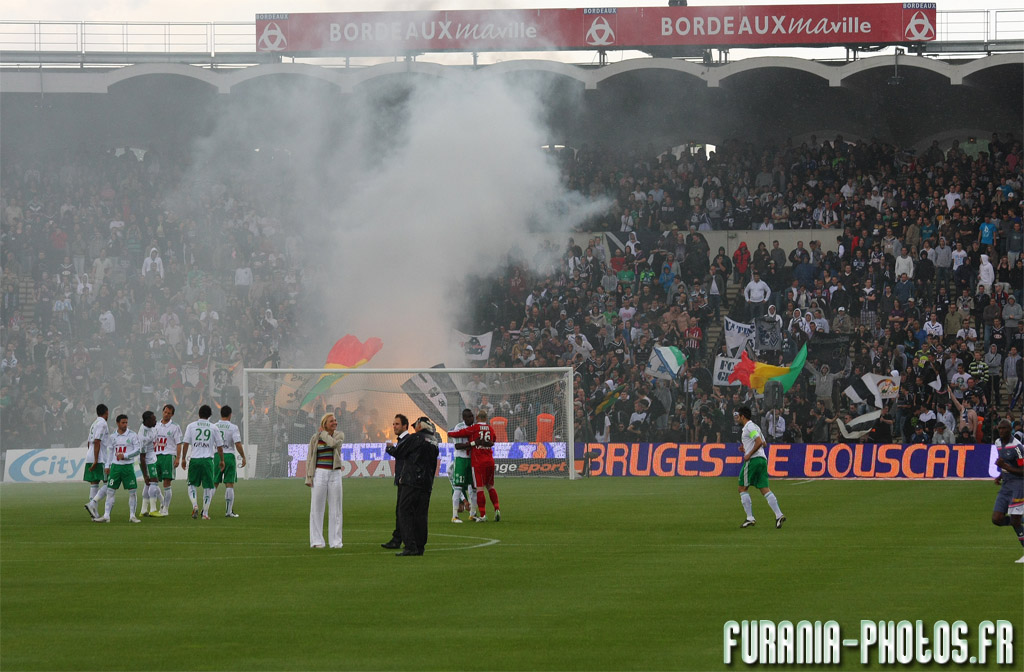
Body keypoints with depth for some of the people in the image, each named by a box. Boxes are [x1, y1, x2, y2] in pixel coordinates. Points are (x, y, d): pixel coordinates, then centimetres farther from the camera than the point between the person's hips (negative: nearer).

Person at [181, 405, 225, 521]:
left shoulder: (191, 426, 4)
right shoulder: (213, 427, 4)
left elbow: (186, 443, 0)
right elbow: (219, 446, 7)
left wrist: (183, 458, 7)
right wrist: (222, 460, 18)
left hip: (195, 459, 0)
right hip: (208, 459, 0)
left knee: (192, 484, 13)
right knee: (208, 487, 6)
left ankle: (195, 505, -10)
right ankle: (205, 513, 4)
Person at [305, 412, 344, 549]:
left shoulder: (339, 435, 4)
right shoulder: (315, 438, 1)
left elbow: (333, 443, -19)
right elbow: (310, 458, 3)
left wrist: (323, 433, -4)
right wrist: (308, 477, -3)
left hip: (335, 474, 1)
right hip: (320, 473, -1)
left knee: (335, 508, 4)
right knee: (317, 507, -1)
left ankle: (335, 541, 9)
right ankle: (316, 541, 3)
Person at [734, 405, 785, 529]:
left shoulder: (749, 427, -8)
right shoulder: (754, 426, 22)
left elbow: (759, 442, -20)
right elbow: (764, 443, 28)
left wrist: (749, 454, -14)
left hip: (752, 459, -9)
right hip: (762, 459, 9)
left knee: (742, 488, 0)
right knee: (764, 489, 2)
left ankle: (750, 518, -4)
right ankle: (779, 515, -11)